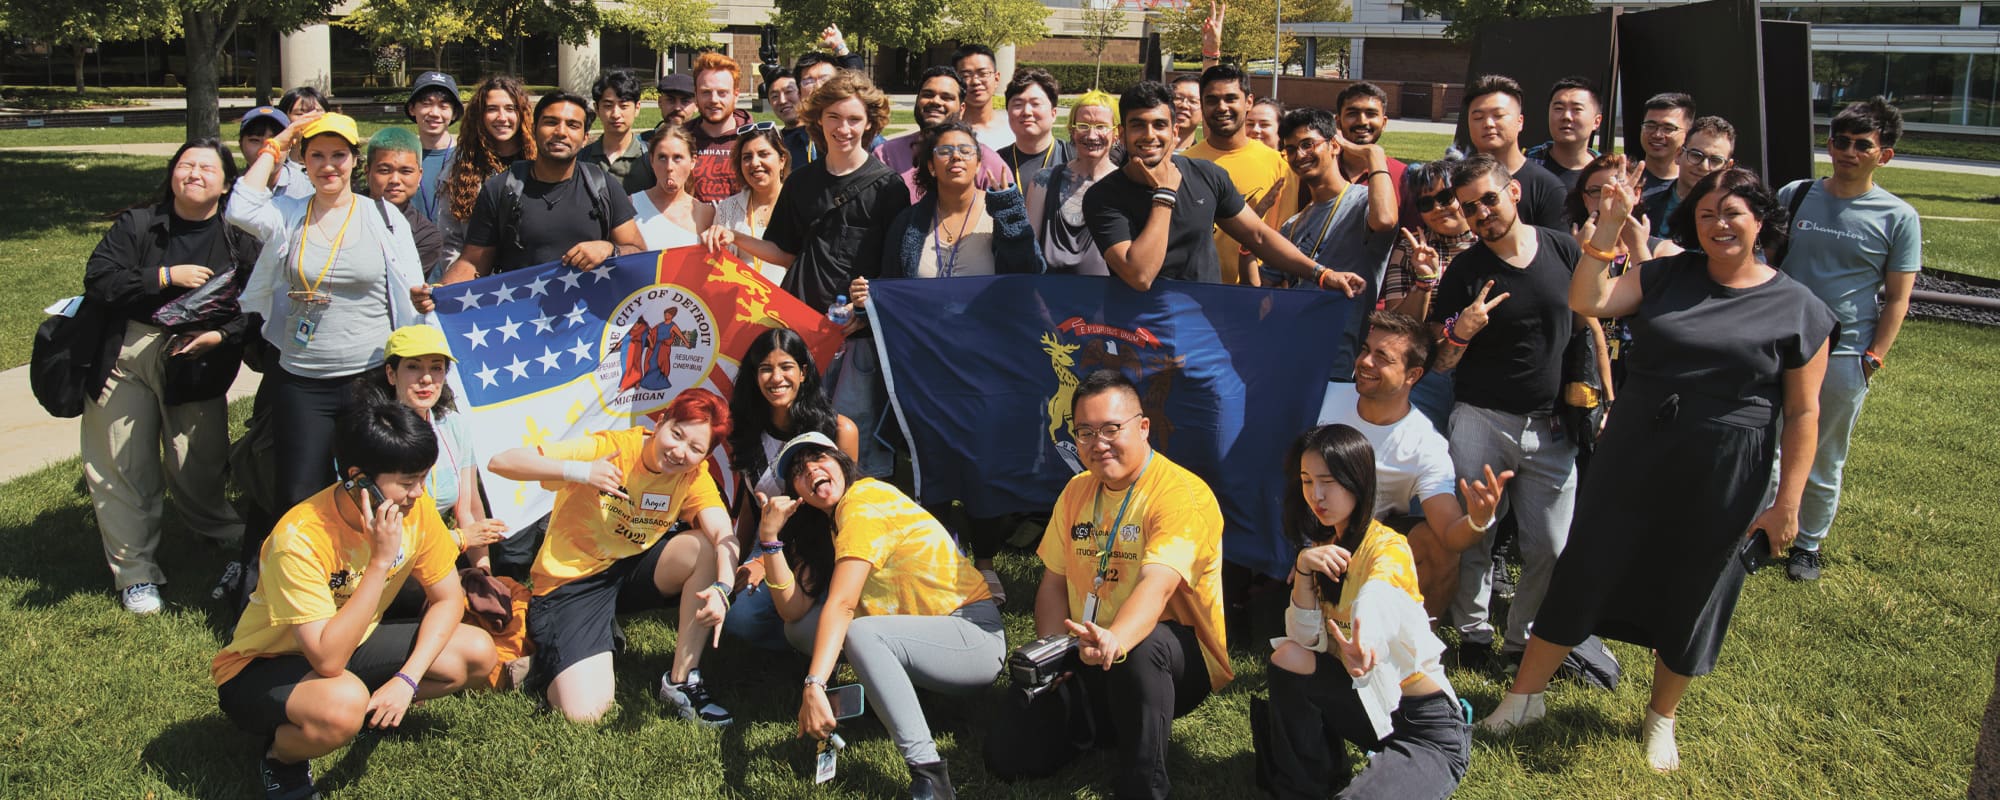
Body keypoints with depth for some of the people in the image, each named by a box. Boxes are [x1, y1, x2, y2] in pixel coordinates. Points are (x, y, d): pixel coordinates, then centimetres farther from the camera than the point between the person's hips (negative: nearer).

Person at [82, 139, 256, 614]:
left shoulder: (239, 237, 3)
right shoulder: (137, 224, 2)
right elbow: (97, 280, -7)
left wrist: (221, 334, -15)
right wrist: (166, 276, -14)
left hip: (197, 358, -1)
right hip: (126, 355, 1)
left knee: (198, 468, 0)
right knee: (121, 466, 2)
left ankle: (234, 545, 25)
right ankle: (135, 572, 14)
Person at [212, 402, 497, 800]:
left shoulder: (416, 509, -16)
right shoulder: (300, 539, -33)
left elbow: (448, 598, -5)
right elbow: (328, 660, -36)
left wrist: (407, 679, -20)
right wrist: (380, 561, -39)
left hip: (349, 645, 6)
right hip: (261, 668, -6)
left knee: (478, 653, -12)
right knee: (343, 703, -38)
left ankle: (369, 709, 6)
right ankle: (283, 755, -4)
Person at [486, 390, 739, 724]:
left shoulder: (694, 476, -7)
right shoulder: (609, 448, -19)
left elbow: (724, 535, -23)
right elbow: (501, 463, -22)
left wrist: (722, 588, -43)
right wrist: (578, 471, -36)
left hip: (634, 571, 4)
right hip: (572, 583, -4)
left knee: (706, 547, -23)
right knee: (585, 712, -21)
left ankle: (681, 680, -12)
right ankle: (549, 659, 15)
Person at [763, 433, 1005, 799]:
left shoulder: (864, 501, -13)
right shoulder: (837, 520, 15)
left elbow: (841, 604, -26)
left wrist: (814, 685, -34)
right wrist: (770, 537, 0)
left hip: (977, 637, -8)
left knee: (861, 633, -33)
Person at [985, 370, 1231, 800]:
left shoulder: (1182, 494, -17)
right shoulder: (1076, 491, 8)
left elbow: (1158, 585, -33)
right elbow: (1054, 583, 9)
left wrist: (1115, 640, -52)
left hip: (1178, 658, -6)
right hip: (1086, 657, 6)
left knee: (1140, 648, -41)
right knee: (1008, 751, -8)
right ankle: (1109, 725, 17)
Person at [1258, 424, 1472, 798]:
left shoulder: (1388, 548, -16)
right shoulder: (1321, 546, 4)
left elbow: (1373, 609, -39)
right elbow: (1305, 640, -5)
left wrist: (1360, 649, -62)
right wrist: (1304, 568, -20)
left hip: (1426, 729, -7)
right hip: (1365, 703, 7)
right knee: (1288, 656, -18)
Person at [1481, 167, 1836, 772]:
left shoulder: (1799, 310, -4)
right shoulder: (1667, 277, 1)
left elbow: (1803, 413, -4)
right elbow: (1586, 301, -11)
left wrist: (1787, 503, -6)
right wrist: (1611, 223, -17)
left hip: (1722, 482, -1)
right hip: (1633, 459, 1)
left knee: (1688, 599, 14)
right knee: (1583, 571, 5)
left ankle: (1661, 719, 37)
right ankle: (1525, 695, 21)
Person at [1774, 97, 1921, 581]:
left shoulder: (1898, 218, -2)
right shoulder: (1795, 195, 2)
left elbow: (1896, 299, 1)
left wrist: (1873, 358, -7)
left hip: (1844, 358, -1)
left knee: (1823, 462, 11)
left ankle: (1808, 543, 28)